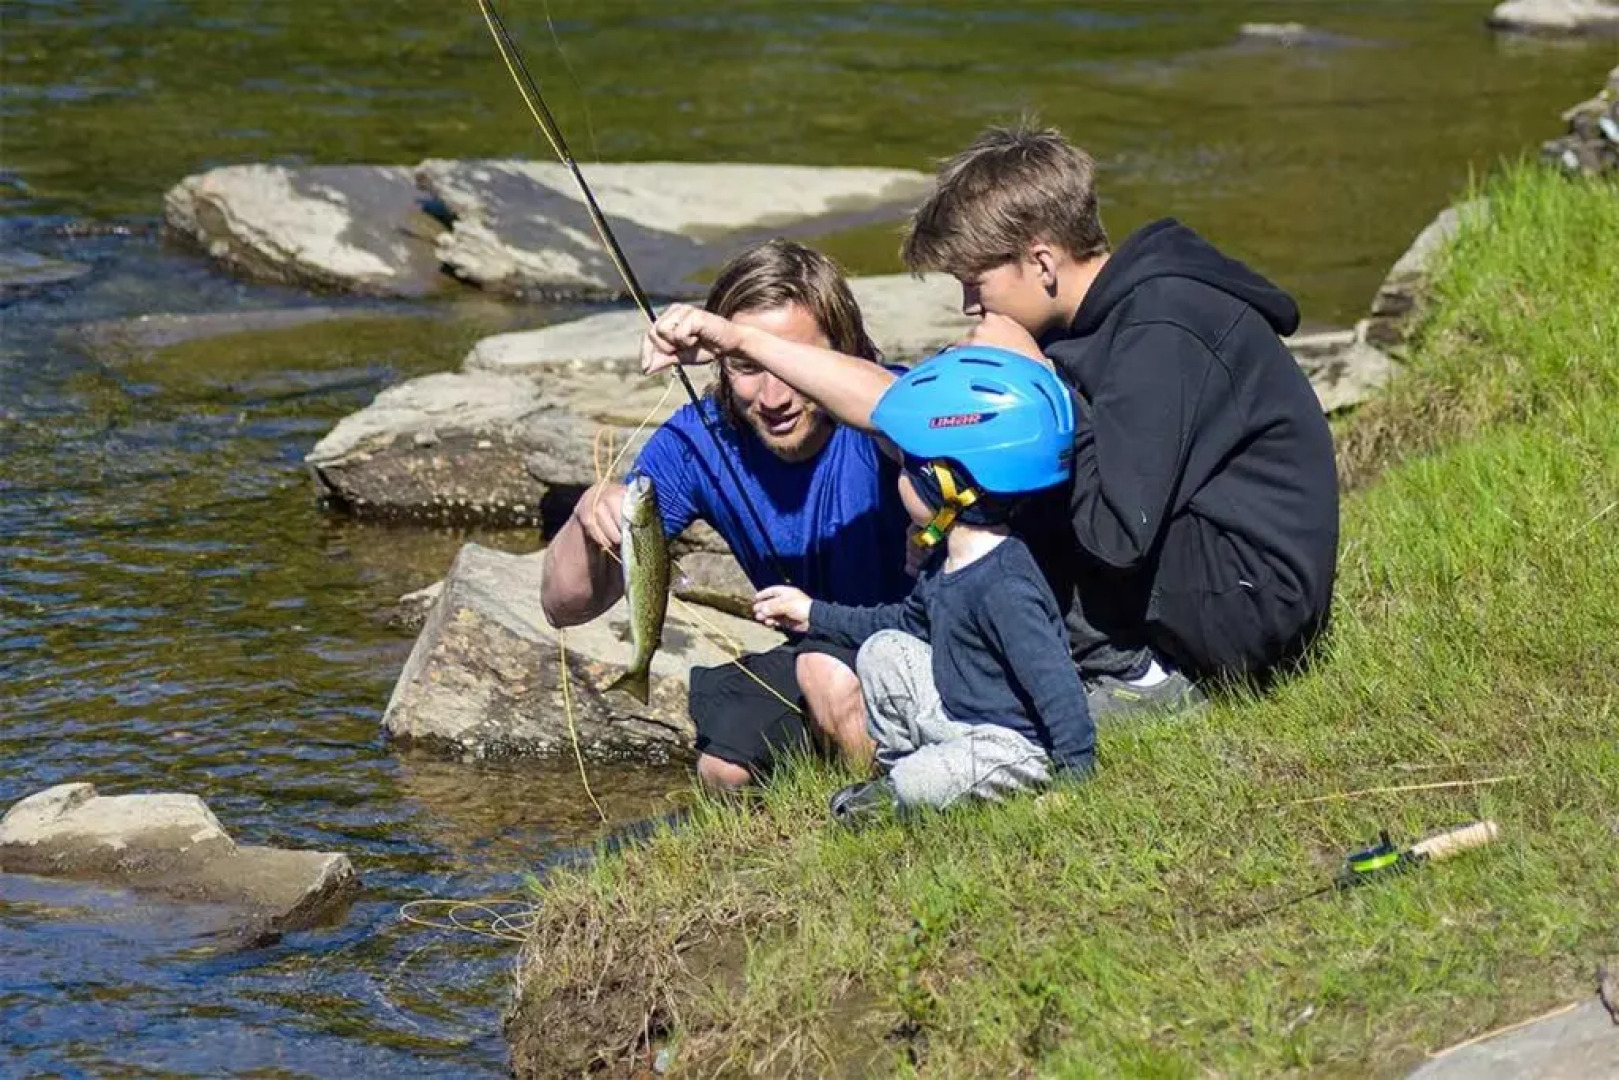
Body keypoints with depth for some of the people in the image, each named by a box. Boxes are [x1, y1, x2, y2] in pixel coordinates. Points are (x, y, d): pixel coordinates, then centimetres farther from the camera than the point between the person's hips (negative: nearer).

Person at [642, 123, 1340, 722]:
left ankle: (1122, 668, -7)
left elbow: (1117, 531, -29)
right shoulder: (1103, 320, 8)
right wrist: (737, 341, 7)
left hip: (1252, 600, -10)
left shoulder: (1160, 333, -20)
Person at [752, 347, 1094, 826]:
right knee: (883, 650, 6)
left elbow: (1054, 684, -28)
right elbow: (904, 621, 24)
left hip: (1015, 745, -10)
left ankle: (903, 786, 5)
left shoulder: (1003, 587, -29)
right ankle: (895, 768, 14)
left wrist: (1078, 770, -26)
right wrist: (815, 615, 26)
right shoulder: (948, 569, 4)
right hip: (955, 713, 10)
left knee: (921, 785, -29)